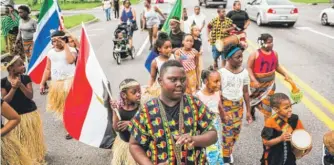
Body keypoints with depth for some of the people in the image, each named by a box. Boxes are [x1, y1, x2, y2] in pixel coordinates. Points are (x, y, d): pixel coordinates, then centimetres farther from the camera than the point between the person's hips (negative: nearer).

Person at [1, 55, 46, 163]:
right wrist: (14, 88, -21)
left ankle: (35, 158, 28)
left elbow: (30, 96, -11)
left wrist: (20, 85, -22)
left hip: (30, 113, 1)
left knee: (32, 139, 12)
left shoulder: (26, 78, -4)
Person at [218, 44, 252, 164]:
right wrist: (221, 112, -15)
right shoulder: (222, 72, -16)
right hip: (226, 105, -4)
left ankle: (229, 151, 35)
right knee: (227, 132, -1)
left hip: (239, 105, 4)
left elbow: (245, 92, 4)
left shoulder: (244, 72, -3)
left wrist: (248, 111, 6)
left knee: (236, 130, 11)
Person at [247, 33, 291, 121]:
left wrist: (285, 74, 5)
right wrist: (254, 80, -27)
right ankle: (252, 108, 55)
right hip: (257, 83, -2)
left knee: (267, 103, 3)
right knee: (254, 100, 20)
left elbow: (277, 66, 14)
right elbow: (249, 68, -16)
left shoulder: (274, 53, -1)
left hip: (270, 83, 3)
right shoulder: (255, 54, -16)